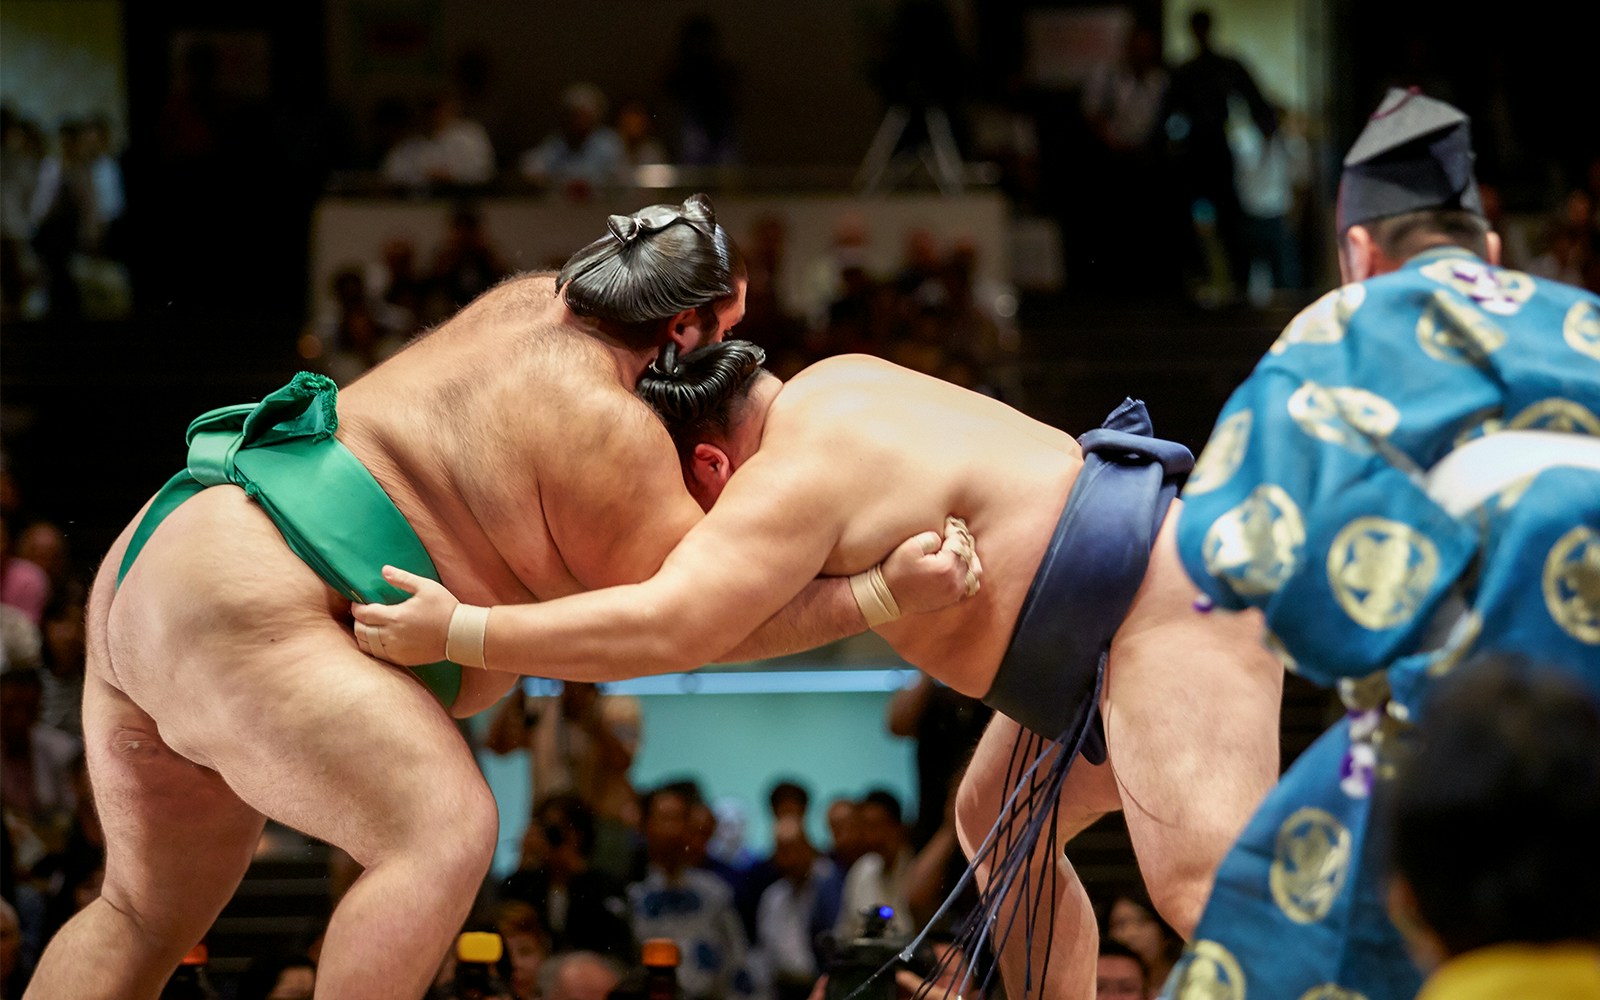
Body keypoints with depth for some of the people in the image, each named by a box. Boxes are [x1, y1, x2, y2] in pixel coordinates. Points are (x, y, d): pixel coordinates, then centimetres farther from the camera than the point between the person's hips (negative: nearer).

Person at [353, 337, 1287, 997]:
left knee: (1204, 879, -24)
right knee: (996, 822, 19)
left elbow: (666, 626, -25)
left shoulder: (795, 477, -15)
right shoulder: (828, 392, 16)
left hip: (1171, 610, -11)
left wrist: (457, 633, -21)